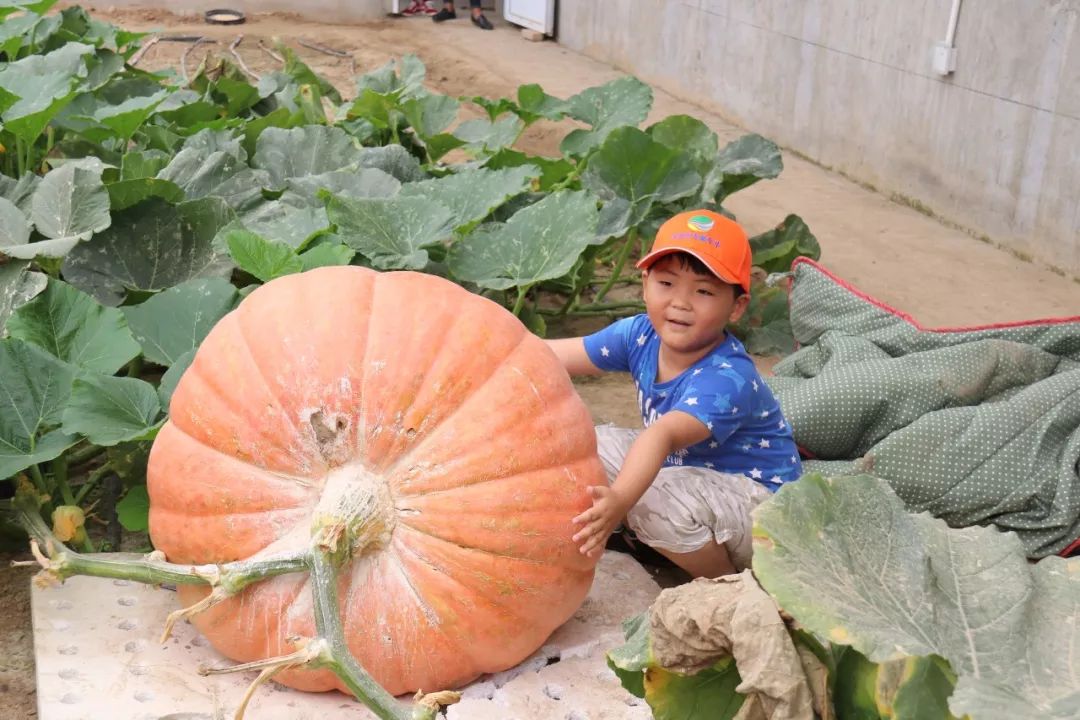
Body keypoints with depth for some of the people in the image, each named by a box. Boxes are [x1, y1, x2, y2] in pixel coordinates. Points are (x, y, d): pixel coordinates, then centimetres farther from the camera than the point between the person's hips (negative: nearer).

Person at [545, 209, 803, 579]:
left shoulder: (727, 379, -33)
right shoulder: (641, 334, -10)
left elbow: (662, 437, -52)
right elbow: (558, 354, -8)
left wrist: (620, 500, -66)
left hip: (756, 497, -8)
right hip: (682, 466, 8)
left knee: (653, 498, -33)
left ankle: (728, 582, -6)